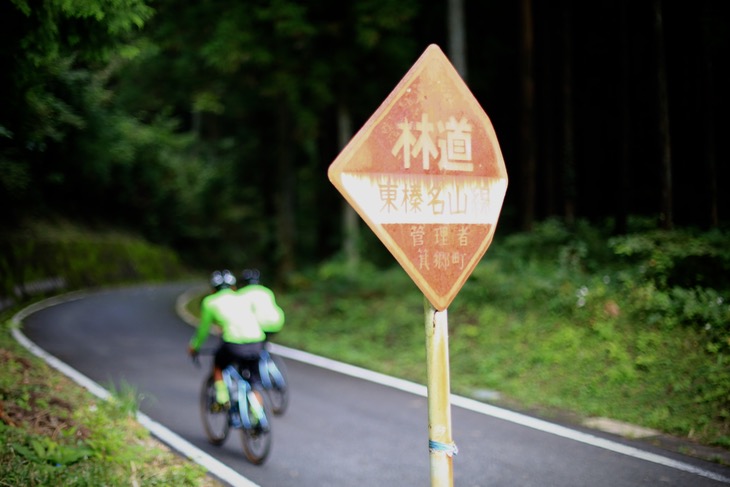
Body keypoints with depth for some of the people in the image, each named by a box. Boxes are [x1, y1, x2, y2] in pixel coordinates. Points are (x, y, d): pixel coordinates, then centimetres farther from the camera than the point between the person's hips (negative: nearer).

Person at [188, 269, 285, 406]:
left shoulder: (210, 302, 16)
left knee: (218, 364, 30)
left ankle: (222, 399, 19)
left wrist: (194, 347, 42)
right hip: (257, 345, 3)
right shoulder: (244, 297, 24)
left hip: (234, 345, -2)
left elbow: (203, 330, 24)